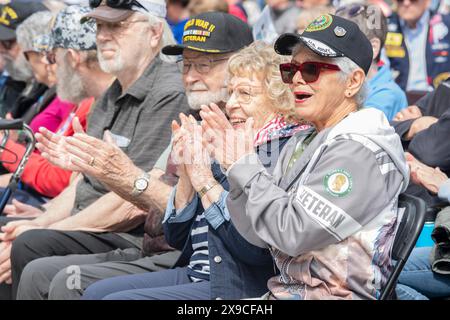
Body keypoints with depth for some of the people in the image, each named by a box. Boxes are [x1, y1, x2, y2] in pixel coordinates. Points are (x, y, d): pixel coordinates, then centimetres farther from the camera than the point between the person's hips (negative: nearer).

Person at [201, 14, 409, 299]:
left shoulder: (360, 151, -14)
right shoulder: (302, 143, 11)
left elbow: (293, 232, -21)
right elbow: (261, 236, 8)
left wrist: (245, 167, -11)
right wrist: (234, 166, -3)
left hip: (329, 293, -8)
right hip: (284, 289, 8)